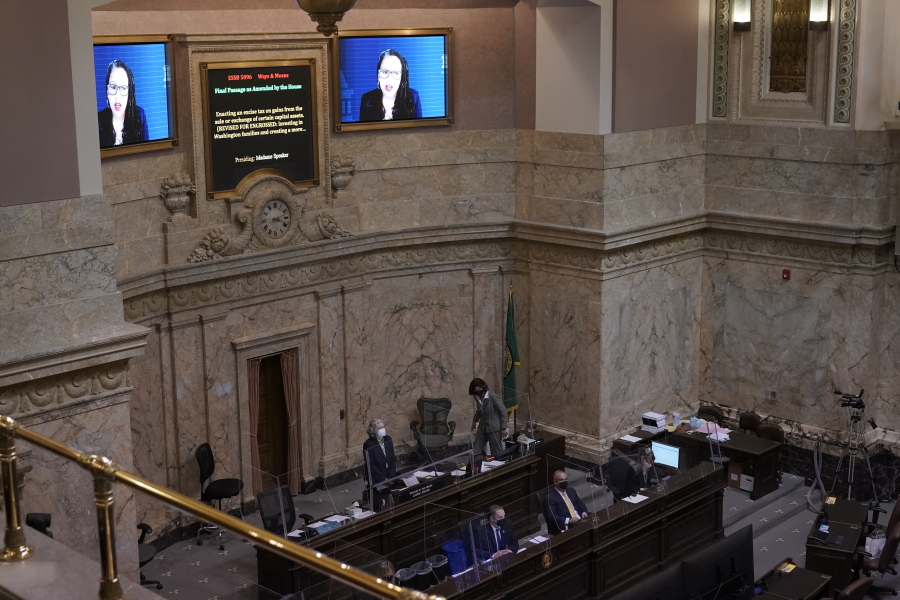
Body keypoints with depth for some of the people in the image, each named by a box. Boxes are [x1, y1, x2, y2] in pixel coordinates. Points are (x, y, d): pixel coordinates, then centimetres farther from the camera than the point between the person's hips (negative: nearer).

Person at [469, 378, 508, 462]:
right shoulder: (477, 397, 2)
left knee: (497, 452, 0)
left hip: (494, 428, -6)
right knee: (476, 452, 0)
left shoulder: (493, 397, -15)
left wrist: (504, 428, -12)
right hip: (482, 427, 6)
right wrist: (475, 420, 32)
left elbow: (503, 411, -11)